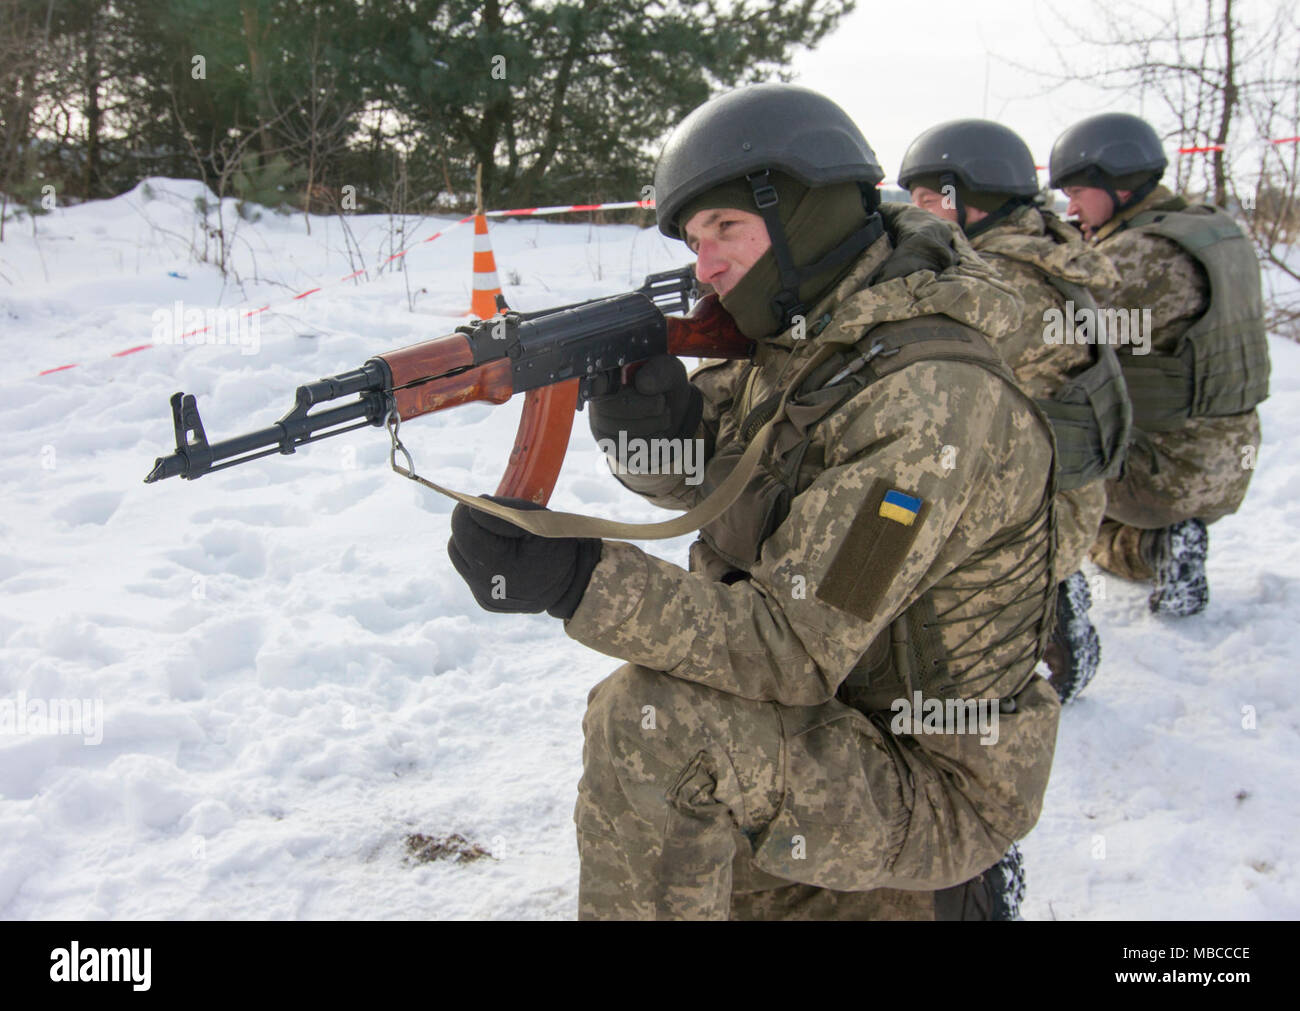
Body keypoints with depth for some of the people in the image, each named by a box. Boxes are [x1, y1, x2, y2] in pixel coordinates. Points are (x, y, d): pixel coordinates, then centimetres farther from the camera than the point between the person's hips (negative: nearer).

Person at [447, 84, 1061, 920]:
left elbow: (798, 647, -31)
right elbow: (693, 476, 5)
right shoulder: (806, 336, 0)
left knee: (647, 721, -27)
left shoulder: (929, 400, -28)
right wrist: (649, 413, -18)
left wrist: (579, 580, -37)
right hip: (838, 732, 9)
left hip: (932, 783, -9)